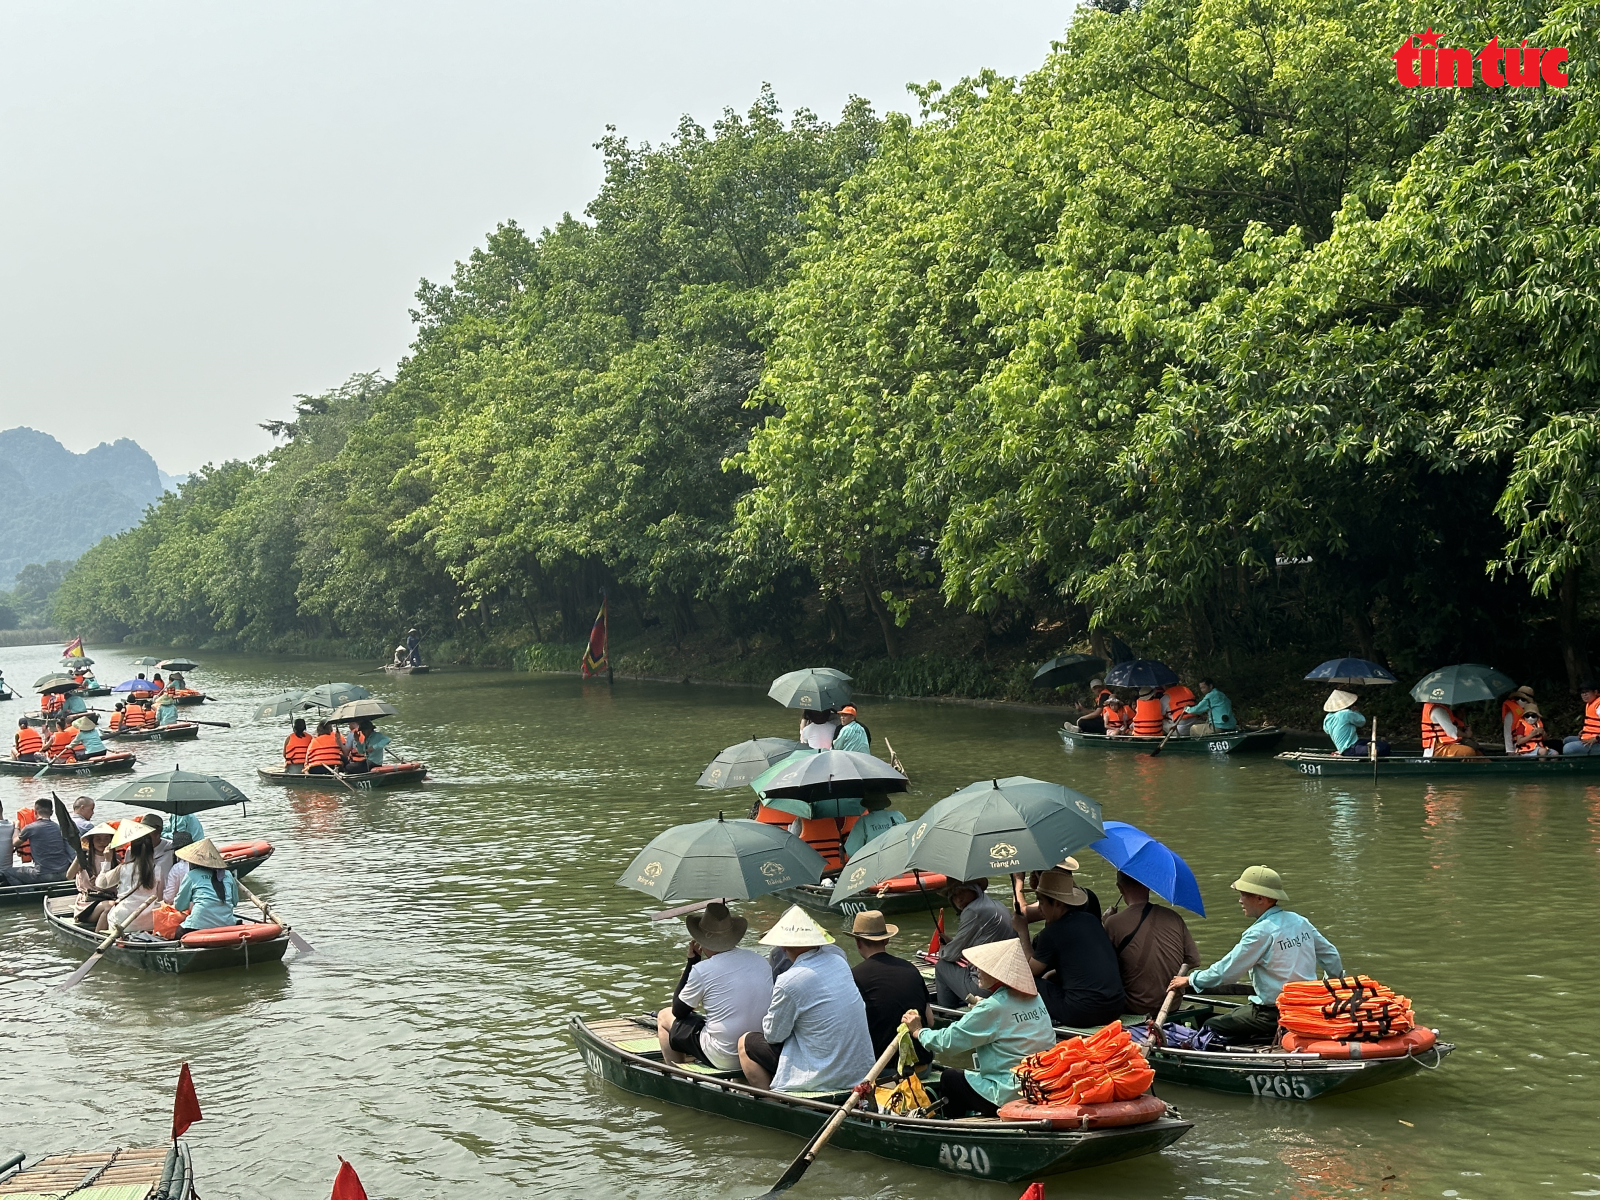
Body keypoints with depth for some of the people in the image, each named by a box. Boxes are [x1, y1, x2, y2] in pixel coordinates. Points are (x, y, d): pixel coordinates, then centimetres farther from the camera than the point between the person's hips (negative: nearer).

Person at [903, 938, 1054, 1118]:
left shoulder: (993, 1007, -17)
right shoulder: (1035, 999, 3)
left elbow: (949, 1041, -10)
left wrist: (918, 1031, 5)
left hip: (1009, 1096, -8)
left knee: (948, 1078, 12)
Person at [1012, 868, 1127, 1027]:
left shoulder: (1052, 933, -8)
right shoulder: (1091, 920, 12)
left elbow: (1030, 969, 7)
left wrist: (1022, 931, 15)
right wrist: (1051, 974, 28)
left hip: (1082, 1014, -7)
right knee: (1055, 979, 29)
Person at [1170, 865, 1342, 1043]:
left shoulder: (1261, 933, -17)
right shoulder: (1301, 922, 6)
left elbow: (1226, 971, -11)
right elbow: (1332, 956, 15)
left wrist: (1190, 980, 4)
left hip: (1274, 1015, -8)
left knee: (1210, 1027, -3)